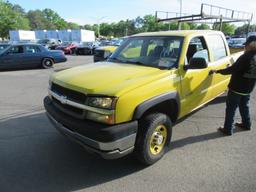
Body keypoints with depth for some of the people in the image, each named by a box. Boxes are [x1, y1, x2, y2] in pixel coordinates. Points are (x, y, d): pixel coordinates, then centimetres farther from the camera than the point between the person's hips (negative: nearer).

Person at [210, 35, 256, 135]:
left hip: (237, 88, -8)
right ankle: (246, 124, 40)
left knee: (231, 109, 2)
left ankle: (228, 129, 9)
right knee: (244, 106, 25)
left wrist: (217, 71, -10)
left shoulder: (246, 57, -23)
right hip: (248, 88, 8)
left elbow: (232, 69, -21)